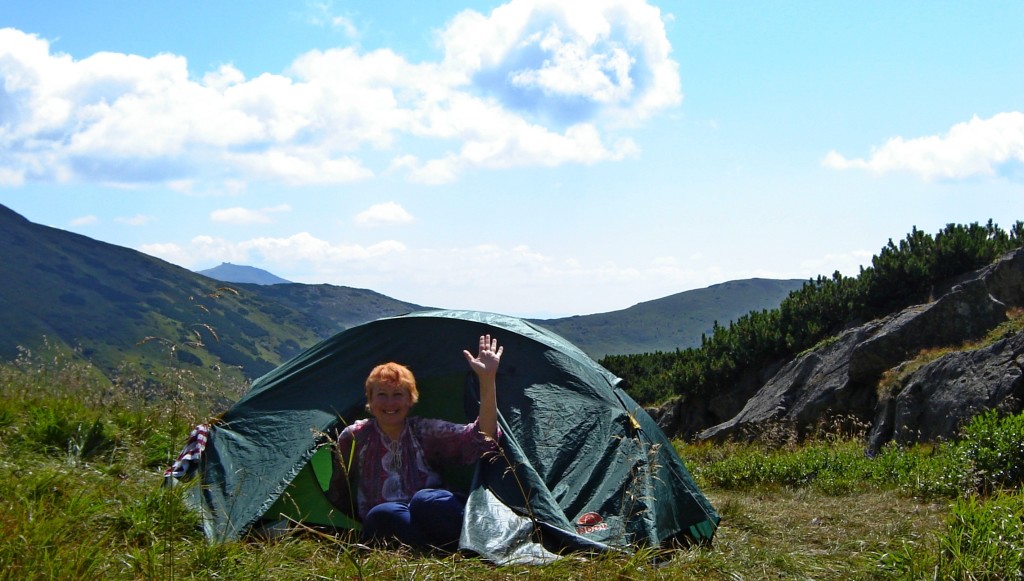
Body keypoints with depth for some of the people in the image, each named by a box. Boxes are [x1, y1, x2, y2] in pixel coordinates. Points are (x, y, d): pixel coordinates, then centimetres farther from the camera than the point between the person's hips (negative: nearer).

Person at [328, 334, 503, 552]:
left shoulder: (426, 432, 3)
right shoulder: (354, 438, 5)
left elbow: (481, 440, -12)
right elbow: (338, 496, 18)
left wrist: (487, 379, -19)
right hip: (383, 532, 1)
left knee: (426, 501, -35)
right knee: (382, 515, -35)